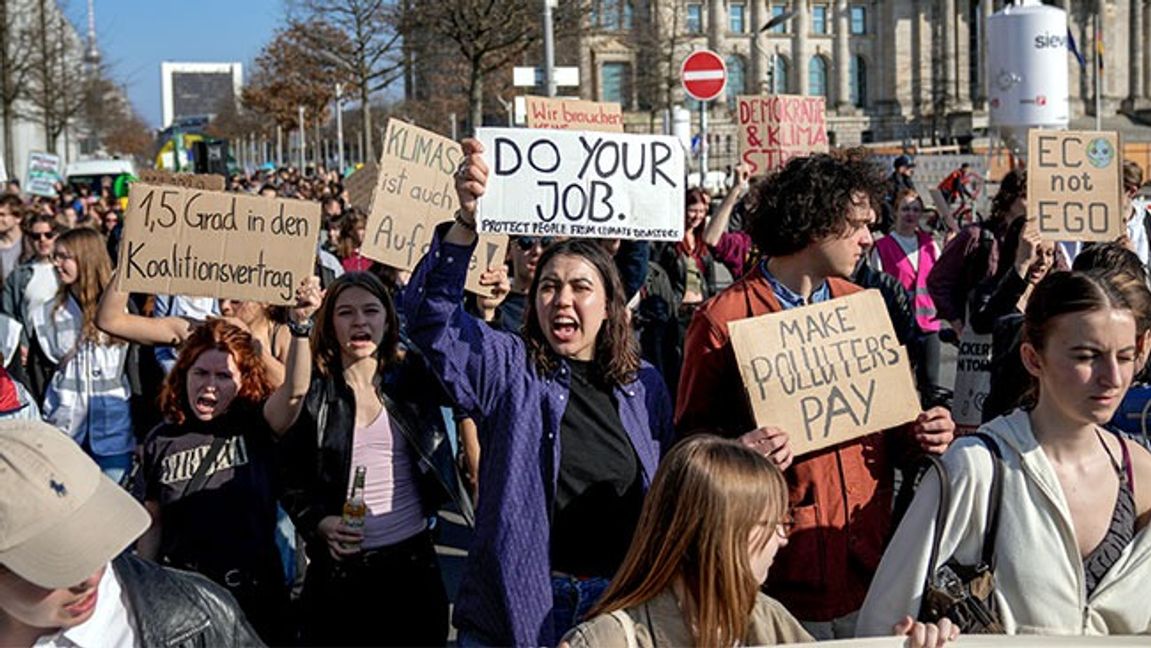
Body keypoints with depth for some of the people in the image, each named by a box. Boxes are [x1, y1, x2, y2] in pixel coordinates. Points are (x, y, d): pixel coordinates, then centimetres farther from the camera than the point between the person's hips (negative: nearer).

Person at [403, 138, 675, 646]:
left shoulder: (645, 385, 7)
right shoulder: (507, 367, -3)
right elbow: (431, 314, -18)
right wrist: (467, 220, -32)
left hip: (622, 607, 3)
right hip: (520, 607, -2)